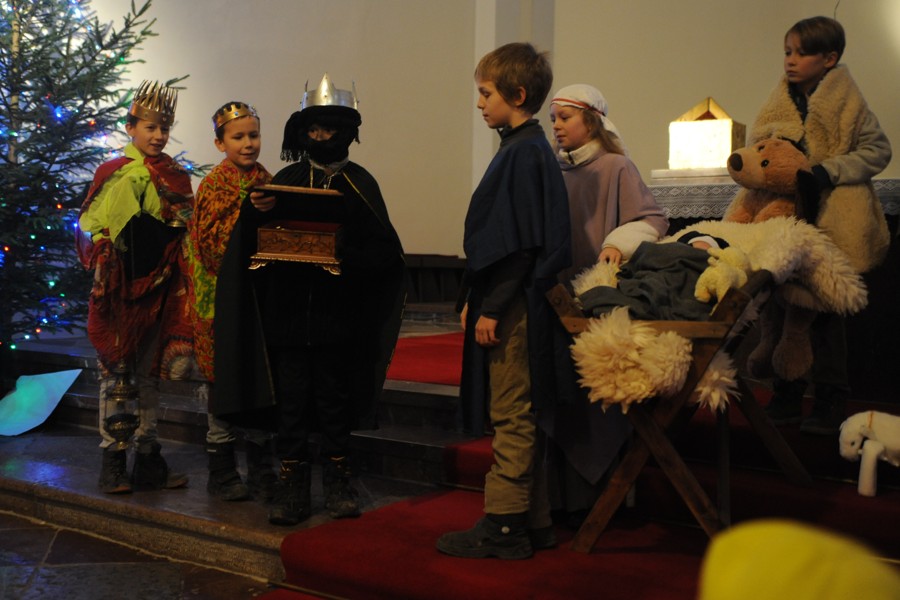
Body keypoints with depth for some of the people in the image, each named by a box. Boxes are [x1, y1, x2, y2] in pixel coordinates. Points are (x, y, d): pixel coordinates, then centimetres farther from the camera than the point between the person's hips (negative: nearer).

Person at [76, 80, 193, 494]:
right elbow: (92, 227, -7)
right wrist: (106, 271, -21)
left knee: (151, 373, 10)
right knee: (117, 371, 1)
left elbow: (188, 229, 13)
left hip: (159, 291, 5)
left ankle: (148, 459, 18)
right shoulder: (117, 174, -3)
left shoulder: (176, 176, 10)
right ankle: (114, 460, 9)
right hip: (123, 289, -5)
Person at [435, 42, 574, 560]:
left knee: (512, 418, -3)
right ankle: (533, 520, 23)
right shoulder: (528, 148, 15)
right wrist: (478, 300, 18)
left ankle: (504, 527, 6)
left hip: (513, 307, -10)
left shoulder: (524, 152, -14)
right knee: (519, 418, 14)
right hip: (512, 304, 10)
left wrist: (492, 307, -19)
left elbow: (519, 240, -20)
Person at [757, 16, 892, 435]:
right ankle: (787, 396, 19)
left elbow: (878, 150, -3)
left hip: (830, 223, -5)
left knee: (824, 311, 0)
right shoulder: (780, 102, 10)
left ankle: (831, 402, 12)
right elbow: (756, 149, 18)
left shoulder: (846, 101, -4)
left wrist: (830, 170, -14)